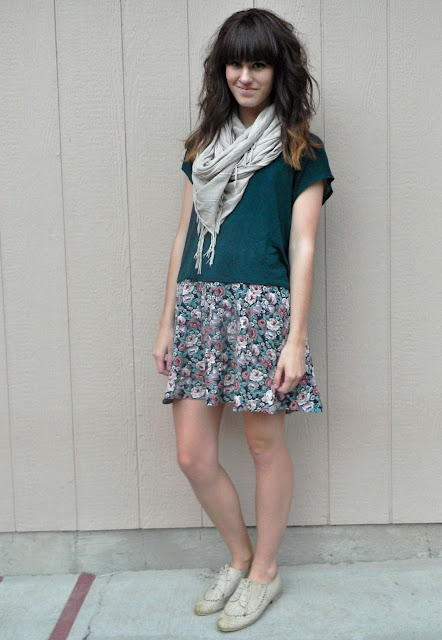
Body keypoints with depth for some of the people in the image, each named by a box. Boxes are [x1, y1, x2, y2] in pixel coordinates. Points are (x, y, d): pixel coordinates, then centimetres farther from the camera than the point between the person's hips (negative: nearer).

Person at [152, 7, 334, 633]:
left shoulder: (300, 151, 4)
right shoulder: (206, 144, 17)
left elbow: (302, 246, -4)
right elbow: (185, 235, 15)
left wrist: (295, 339, -11)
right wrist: (166, 323, 13)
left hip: (260, 304, -4)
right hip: (197, 302, 5)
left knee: (265, 443, 6)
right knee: (192, 454, 5)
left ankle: (265, 571, 28)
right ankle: (240, 557, 30)